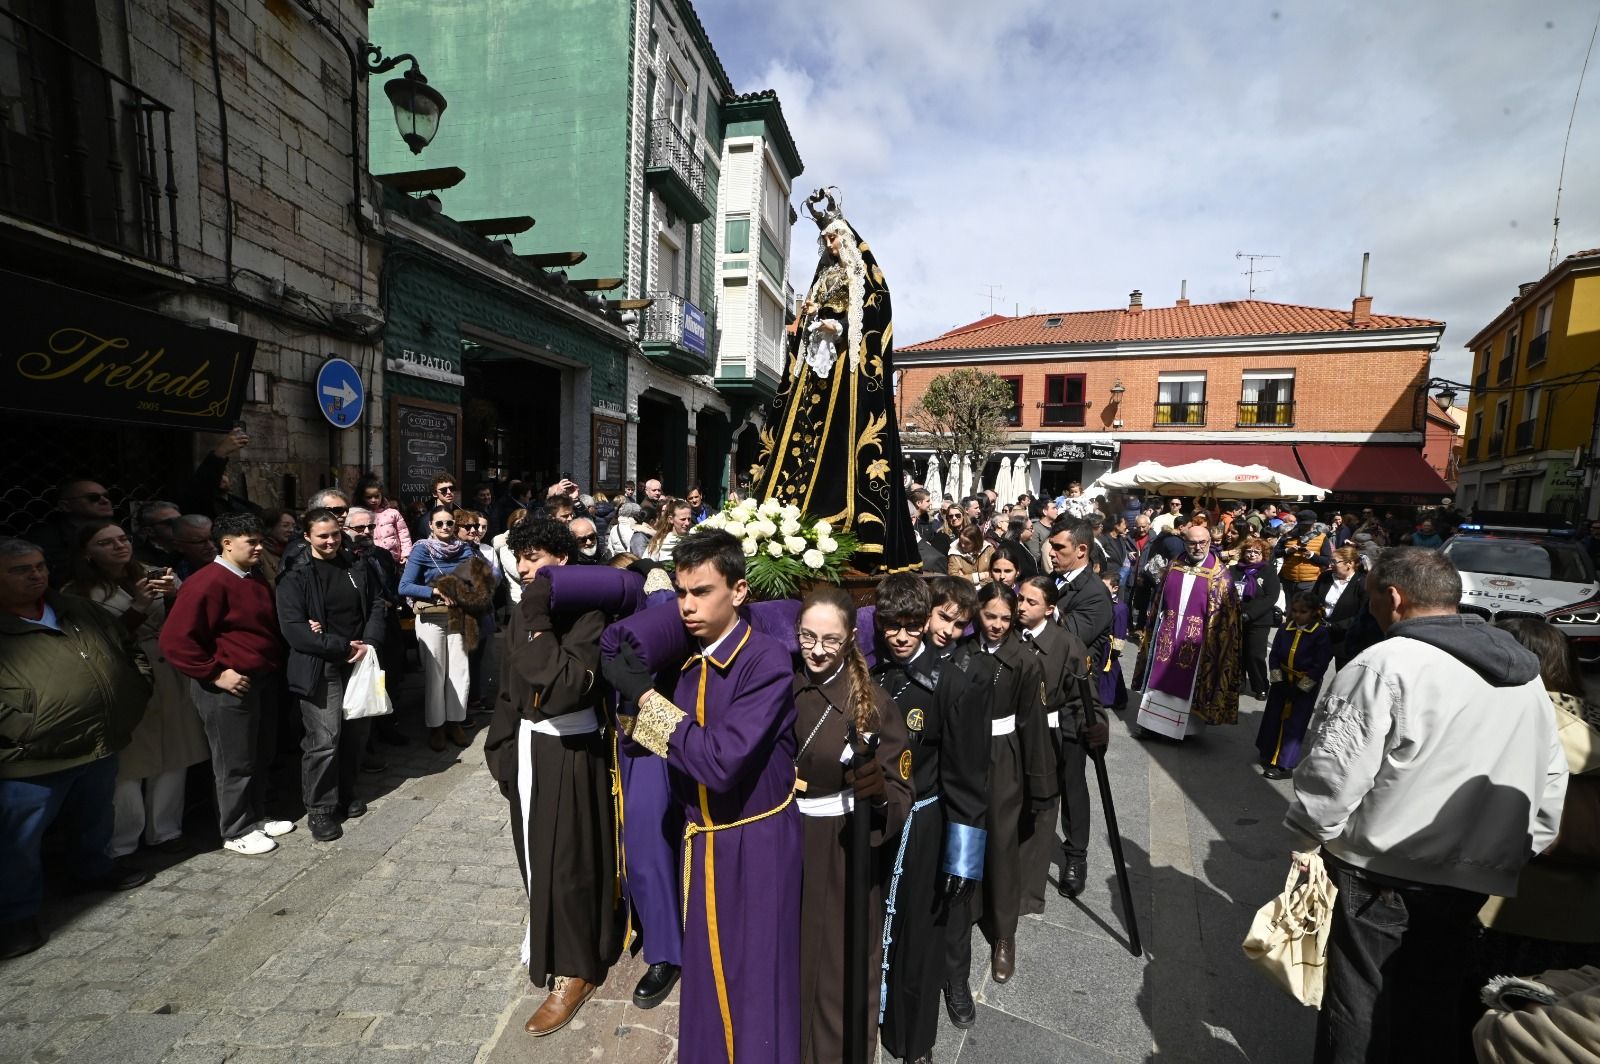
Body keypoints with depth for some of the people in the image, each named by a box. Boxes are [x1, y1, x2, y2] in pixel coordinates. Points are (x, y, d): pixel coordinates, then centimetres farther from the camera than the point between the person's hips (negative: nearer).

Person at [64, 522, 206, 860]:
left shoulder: (156, 576, 8)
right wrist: (138, 605, -19)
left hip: (169, 678, 3)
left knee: (172, 759, 8)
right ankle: (121, 844, 18)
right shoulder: (79, 593, -1)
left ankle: (165, 831, 24)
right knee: (128, 763, 0)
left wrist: (175, 595, -16)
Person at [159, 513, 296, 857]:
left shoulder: (254, 577, 10)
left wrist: (276, 666, 11)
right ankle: (236, 833, 21)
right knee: (235, 763, 6)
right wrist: (215, 674, -19)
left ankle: (257, 817, 34)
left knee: (261, 756, 18)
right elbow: (175, 639, -21)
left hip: (264, 680, 8)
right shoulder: (208, 582, -17)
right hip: (230, 687, -8)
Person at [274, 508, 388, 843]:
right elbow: (293, 628, -14)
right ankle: (319, 809, 13)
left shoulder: (358, 567, 9)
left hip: (359, 662, 5)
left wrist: (370, 644, -9)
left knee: (357, 733, 12)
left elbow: (377, 605, 7)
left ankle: (345, 794, 31)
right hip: (320, 669, -4)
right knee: (324, 740, -4)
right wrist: (342, 648, -16)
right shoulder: (295, 577, -6)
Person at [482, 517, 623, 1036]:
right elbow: (513, 687, 13)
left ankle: (575, 969, 24)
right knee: (536, 852, 21)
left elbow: (565, 685, -33)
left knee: (566, 859, 4)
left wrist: (538, 623, -29)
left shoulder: (586, 615, -20)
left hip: (569, 752, -8)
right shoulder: (524, 611, 3)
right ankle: (548, 942, 44)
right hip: (528, 746, 8)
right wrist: (502, 746, 15)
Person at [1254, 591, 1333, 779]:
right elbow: (1274, 654, 3)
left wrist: (1301, 687, -16)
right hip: (1282, 680, 5)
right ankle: (1269, 755, 29)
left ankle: (1284, 765, 5)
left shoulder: (1322, 633, -14)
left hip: (1306, 685, -5)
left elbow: (1320, 665, -15)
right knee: (1273, 718, 13)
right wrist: (1277, 679, -6)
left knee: (1294, 724, -2)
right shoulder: (1285, 628, 0)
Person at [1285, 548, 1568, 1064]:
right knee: (1431, 1003, 22)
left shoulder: (1385, 665, -20)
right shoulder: (1527, 675, 6)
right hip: (1476, 879, 7)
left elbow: (1335, 772, -20)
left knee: (1357, 1002, 9)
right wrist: (1520, 852, 21)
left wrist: (1309, 835, -5)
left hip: (1380, 872, -7)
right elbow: (1551, 782, 12)